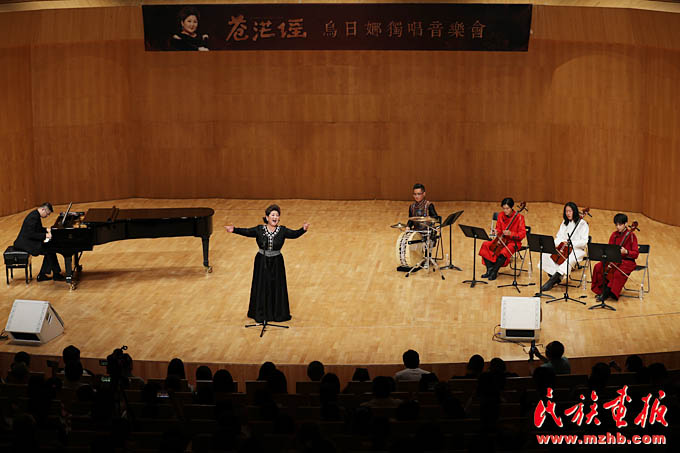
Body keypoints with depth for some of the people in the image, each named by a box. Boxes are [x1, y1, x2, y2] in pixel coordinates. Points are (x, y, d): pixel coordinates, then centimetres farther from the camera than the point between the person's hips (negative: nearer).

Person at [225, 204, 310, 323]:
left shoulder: (282, 231, -7)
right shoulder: (259, 230, -7)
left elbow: (294, 234, -20)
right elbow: (247, 232, -16)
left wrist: (303, 230, -41)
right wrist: (234, 230, -33)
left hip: (276, 263, 0)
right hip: (262, 262, 0)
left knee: (277, 287, 6)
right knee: (261, 287, 7)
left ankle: (278, 313, 20)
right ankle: (261, 314, 21)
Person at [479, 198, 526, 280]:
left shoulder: (519, 217, -12)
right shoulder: (501, 215, 2)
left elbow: (522, 234, -13)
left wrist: (510, 234, -27)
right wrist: (497, 232, -10)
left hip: (514, 242, -5)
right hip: (502, 240, 5)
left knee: (504, 252, -36)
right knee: (485, 245, -17)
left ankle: (494, 272, -19)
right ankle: (489, 270, -11)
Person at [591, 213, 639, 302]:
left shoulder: (631, 236, -8)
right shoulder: (614, 235, 7)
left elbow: (635, 254, -10)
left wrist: (626, 252, -29)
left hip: (627, 261, -5)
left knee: (618, 273, -34)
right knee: (598, 267, -17)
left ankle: (607, 293, -20)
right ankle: (603, 290, -6)